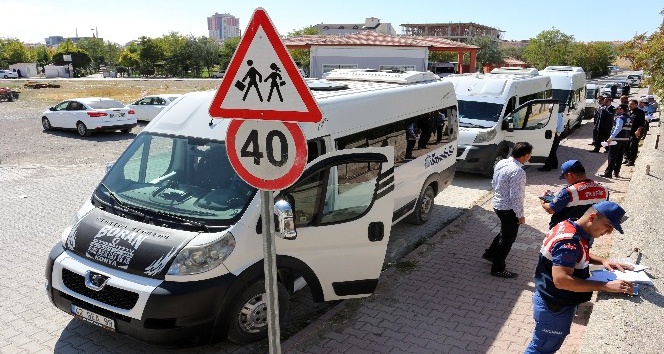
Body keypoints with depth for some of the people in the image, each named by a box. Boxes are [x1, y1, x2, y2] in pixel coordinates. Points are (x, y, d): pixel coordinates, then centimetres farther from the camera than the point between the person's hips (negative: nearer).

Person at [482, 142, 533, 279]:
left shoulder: (501, 163, 0)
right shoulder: (518, 172, -27)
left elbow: (494, 183, 11)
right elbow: (515, 197, -25)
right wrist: (520, 215, -15)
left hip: (498, 204, 9)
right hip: (508, 209, -9)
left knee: (505, 232, 28)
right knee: (508, 239, 8)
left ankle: (490, 253, 42)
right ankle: (498, 268, 20)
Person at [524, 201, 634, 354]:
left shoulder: (572, 228, 0)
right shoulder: (568, 241, -30)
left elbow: (579, 255, 20)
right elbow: (561, 280, -38)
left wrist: (603, 261, 1)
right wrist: (606, 286, -35)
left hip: (558, 302, 9)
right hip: (554, 307, -9)